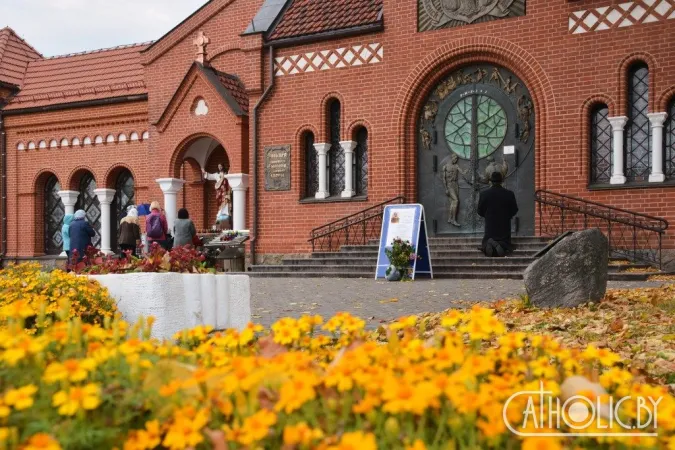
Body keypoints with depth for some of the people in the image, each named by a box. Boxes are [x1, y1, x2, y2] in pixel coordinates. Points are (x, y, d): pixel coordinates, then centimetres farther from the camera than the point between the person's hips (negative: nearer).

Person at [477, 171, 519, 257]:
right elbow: (514, 210, 0)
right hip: (504, 227, 0)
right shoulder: (509, 194, -9)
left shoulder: (484, 194, -9)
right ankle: (501, 246, -23)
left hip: (490, 225, 0)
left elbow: (480, 212, -1)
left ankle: (489, 244, -20)